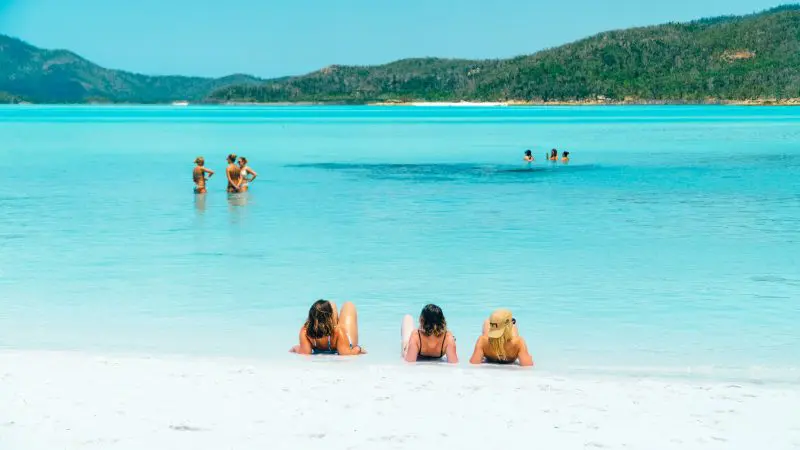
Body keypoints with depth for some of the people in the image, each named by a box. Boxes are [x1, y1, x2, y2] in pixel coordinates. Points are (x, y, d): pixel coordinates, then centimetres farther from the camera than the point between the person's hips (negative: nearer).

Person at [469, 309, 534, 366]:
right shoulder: (518, 342, -48)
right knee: (514, 324, 30)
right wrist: (529, 357, -30)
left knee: (487, 323, 30)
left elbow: (473, 364, -46)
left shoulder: (483, 341, -47)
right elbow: (528, 365, -51)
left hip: (489, 360, 0)